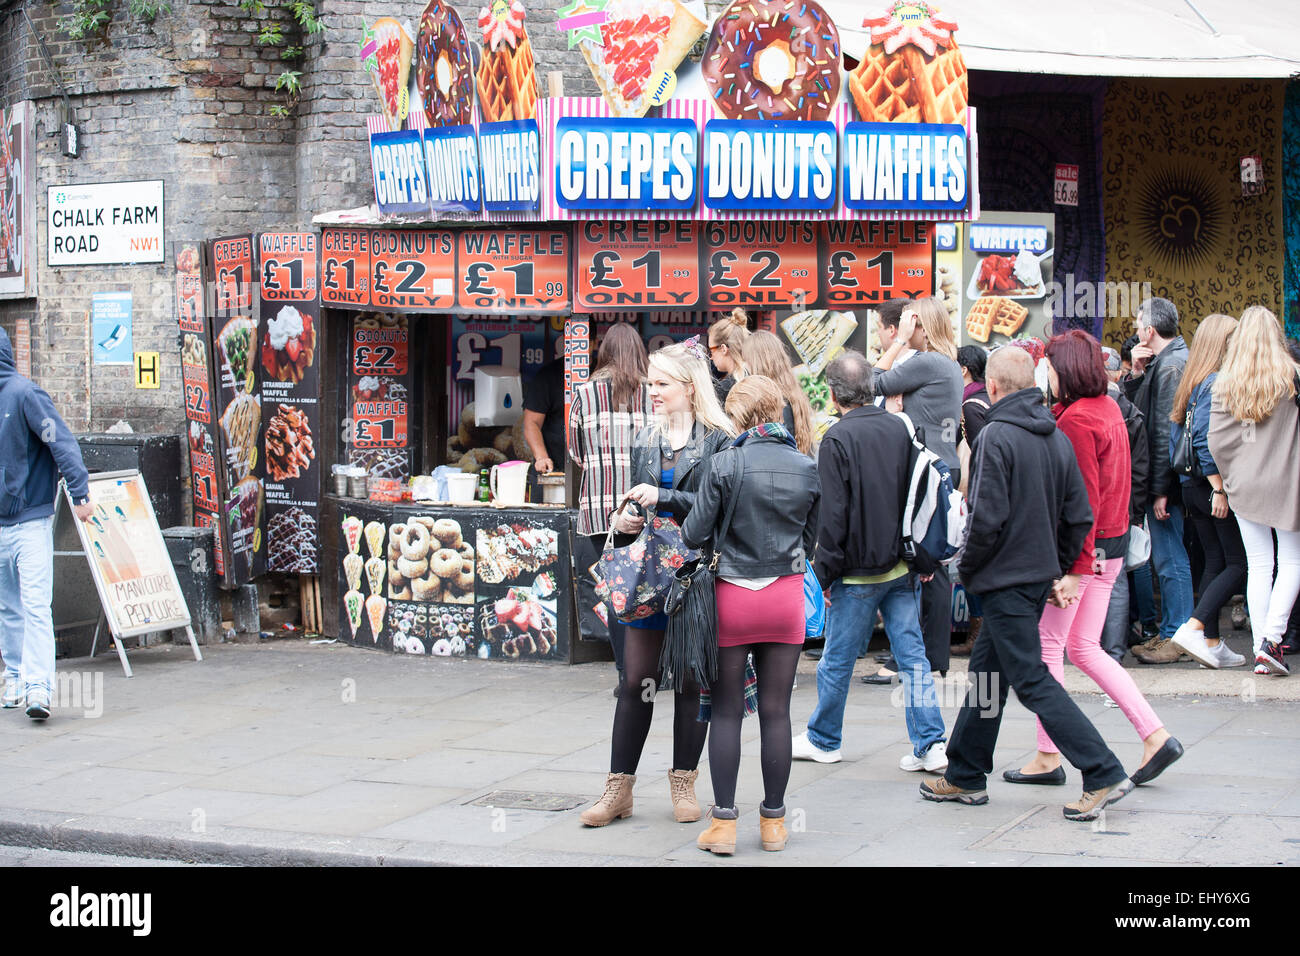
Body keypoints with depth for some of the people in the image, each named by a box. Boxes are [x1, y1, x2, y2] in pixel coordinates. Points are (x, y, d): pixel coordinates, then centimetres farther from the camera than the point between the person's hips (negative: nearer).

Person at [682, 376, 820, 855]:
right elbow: (810, 539, 8)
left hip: (734, 596, -3)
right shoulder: (807, 468, 0)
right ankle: (773, 821, 14)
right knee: (776, 711, 8)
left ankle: (723, 822, 5)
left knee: (726, 711, 5)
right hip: (787, 596, 3)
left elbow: (695, 533, -8)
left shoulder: (725, 464, -11)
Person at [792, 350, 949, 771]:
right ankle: (931, 745, 2)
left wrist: (826, 573, -7)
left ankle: (823, 740, 23)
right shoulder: (899, 428, 4)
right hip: (903, 566, 6)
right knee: (912, 655, 6)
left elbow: (833, 515, -15)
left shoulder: (838, 439, -15)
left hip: (859, 571, -5)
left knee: (837, 659, 9)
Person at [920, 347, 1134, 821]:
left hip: (1007, 580, -8)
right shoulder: (1057, 437, 7)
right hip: (1041, 575, 8)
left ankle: (1104, 775, -10)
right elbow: (1079, 514, 7)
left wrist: (967, 568, -5)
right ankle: (964, 777, 25)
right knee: (986, 672, 17)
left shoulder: (997, 436, -17)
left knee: (1031, 680, -5)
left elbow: (986, 518, -20)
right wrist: (1057, 567, 16)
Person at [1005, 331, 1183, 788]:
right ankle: (1156, 736, 8)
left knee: (1047, 646, 2)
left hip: (1082, 545, -9)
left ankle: (1048, 758, 8)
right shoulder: (1108, 408, 10)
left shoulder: (1077, 420, -18)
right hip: (1111, 544, 9)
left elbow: (1083, 498, -21)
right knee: (1084, 648, 15)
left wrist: (1076, 570, -22)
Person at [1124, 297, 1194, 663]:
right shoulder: (1163, 361, 14)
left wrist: (1160, 489, -20)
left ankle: (1177, 637, -1)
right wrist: (1138, 373, 1)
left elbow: (1165, 431, -20)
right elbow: (1137, 407, 17)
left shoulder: (1171, 365, -17)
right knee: (1167, 557, 14)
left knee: (1170, 559, -5)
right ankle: (1170, 631, 20)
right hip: (1163, 480, 10)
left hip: (1166, 481, -10)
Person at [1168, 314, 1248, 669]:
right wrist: (1220, 488, -20)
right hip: (1213, 484, -9)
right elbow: (1205, 438, -22)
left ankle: (1211, 645, 13)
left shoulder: (1190, 384, 13)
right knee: (1239, 564, -3)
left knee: (1215, 562, 13)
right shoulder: (1219, 383, -14)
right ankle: (1194, 628, -12)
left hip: (1192, 488, 9)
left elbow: (1177, 437, 16)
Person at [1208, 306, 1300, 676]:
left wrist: (1232, 476, 9)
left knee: (1259, 564, 9)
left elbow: (1217, 440, -3)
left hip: (1245, 486, 3)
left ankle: (1261, 648, 10)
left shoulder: (1225, 382, -1)